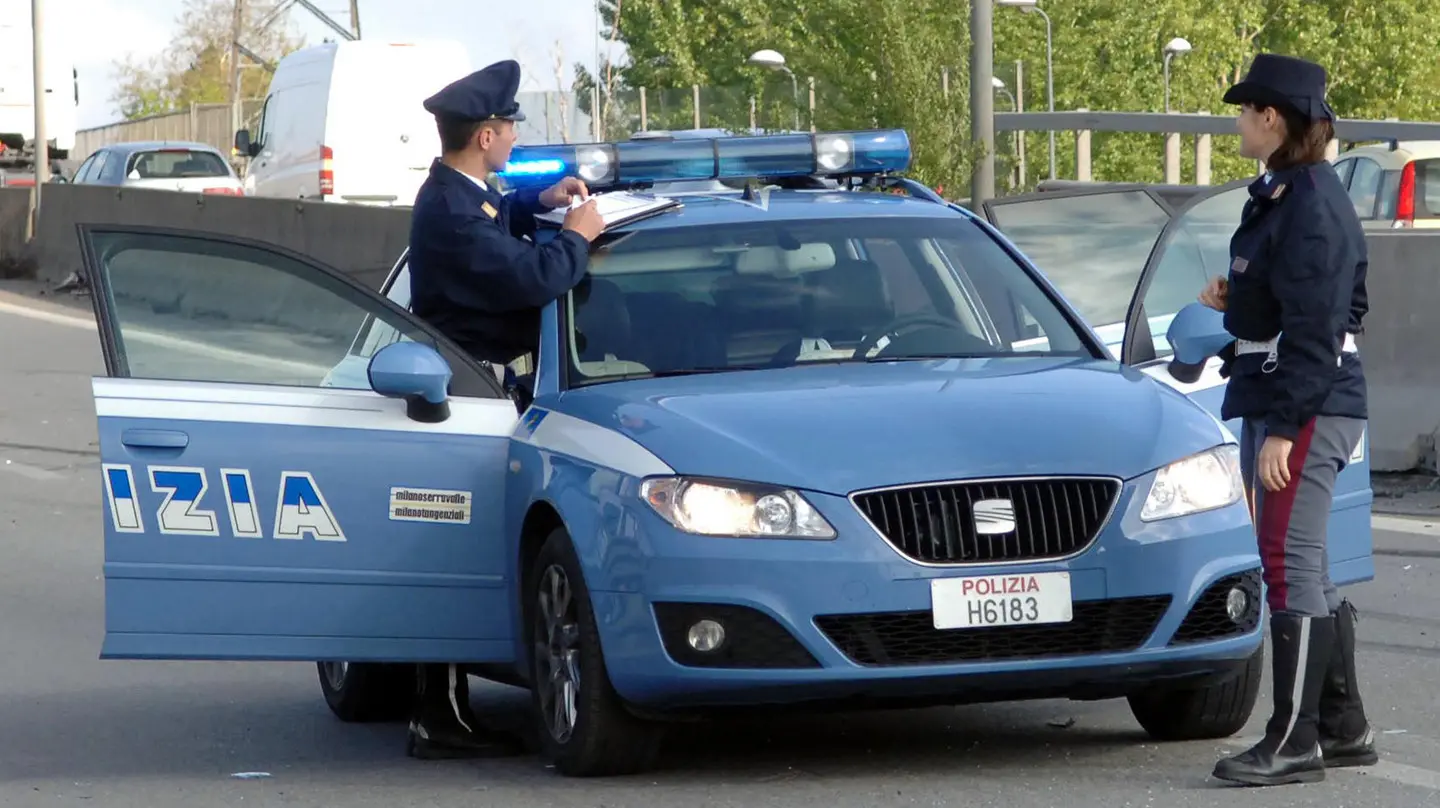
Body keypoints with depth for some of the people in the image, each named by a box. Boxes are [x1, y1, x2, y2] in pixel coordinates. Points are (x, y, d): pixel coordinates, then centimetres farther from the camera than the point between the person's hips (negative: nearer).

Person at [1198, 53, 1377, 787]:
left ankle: (1295, 741, -6)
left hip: (1307, 406, -11)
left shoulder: (1310, 204, -16)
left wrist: (1284, 428, -22)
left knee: (1291, 564, -9)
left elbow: (1316, 327, -20)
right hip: (1271, 400, 11)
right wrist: (1237, 301, 9)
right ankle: (1343, 727, 20)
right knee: (1303, 569, 13)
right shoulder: (1283, 196, 15)